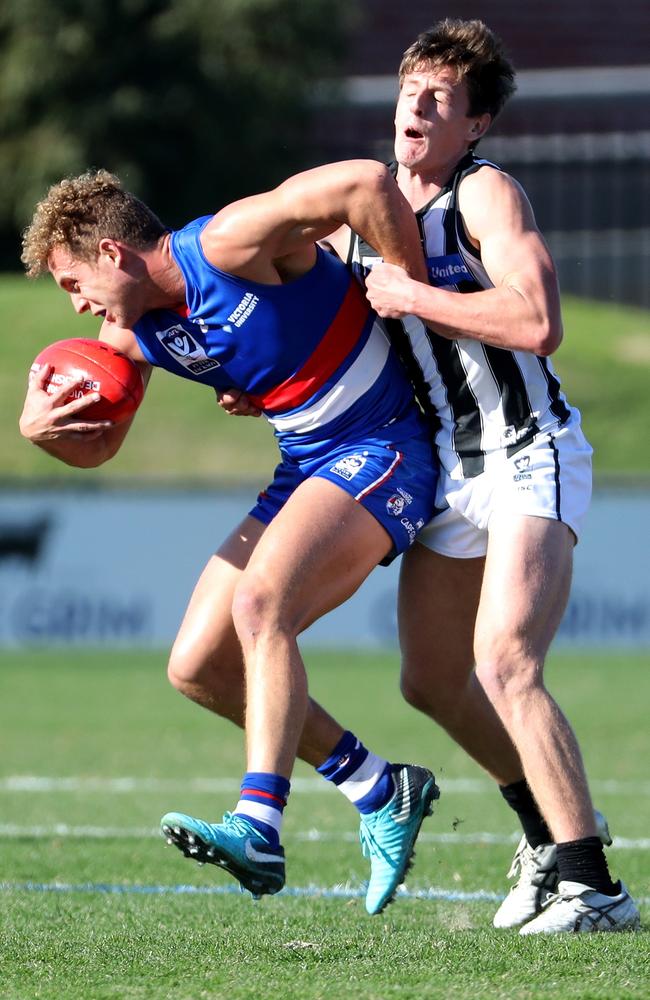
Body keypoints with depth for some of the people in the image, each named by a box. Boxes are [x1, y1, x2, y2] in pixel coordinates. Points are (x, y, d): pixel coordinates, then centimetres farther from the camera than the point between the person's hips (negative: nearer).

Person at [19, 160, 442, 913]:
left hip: (380, 450, -9)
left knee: (260, 603, -30)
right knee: (197, 667, 2)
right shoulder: (130, 333, 5)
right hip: (305, 469, 9)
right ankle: (380, 790, 14)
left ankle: (258, 829, -39)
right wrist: (40, 427, -8)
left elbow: (367, 182, -29)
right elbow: (95, 446, 16)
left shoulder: (227, 245, -21)